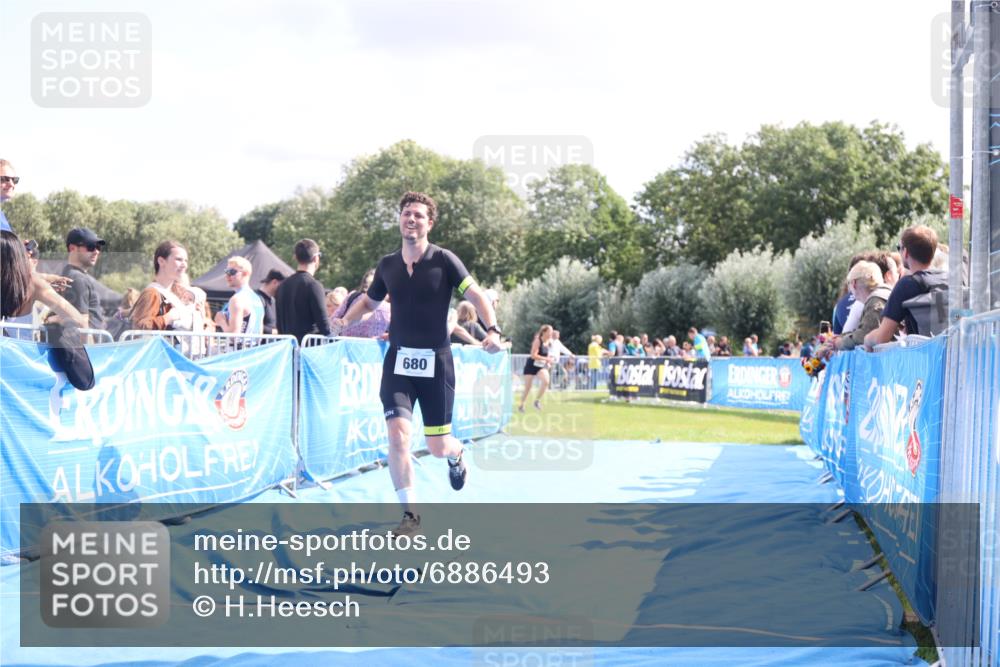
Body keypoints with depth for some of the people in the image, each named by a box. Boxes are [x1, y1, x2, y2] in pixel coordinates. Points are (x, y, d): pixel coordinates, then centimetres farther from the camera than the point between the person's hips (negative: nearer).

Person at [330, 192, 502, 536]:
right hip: (398, 361, 2)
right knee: (398, 434, -16)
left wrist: (492, 330, -26)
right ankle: (409, 514, -5)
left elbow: (477, 295, -11)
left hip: (436, 362, -2)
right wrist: (345, 319, 10)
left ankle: (456, 455, 44)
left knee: (438, 447, 5)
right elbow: (369, 299, 23)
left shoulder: (444, 260, -6)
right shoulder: (387, 265, 5)